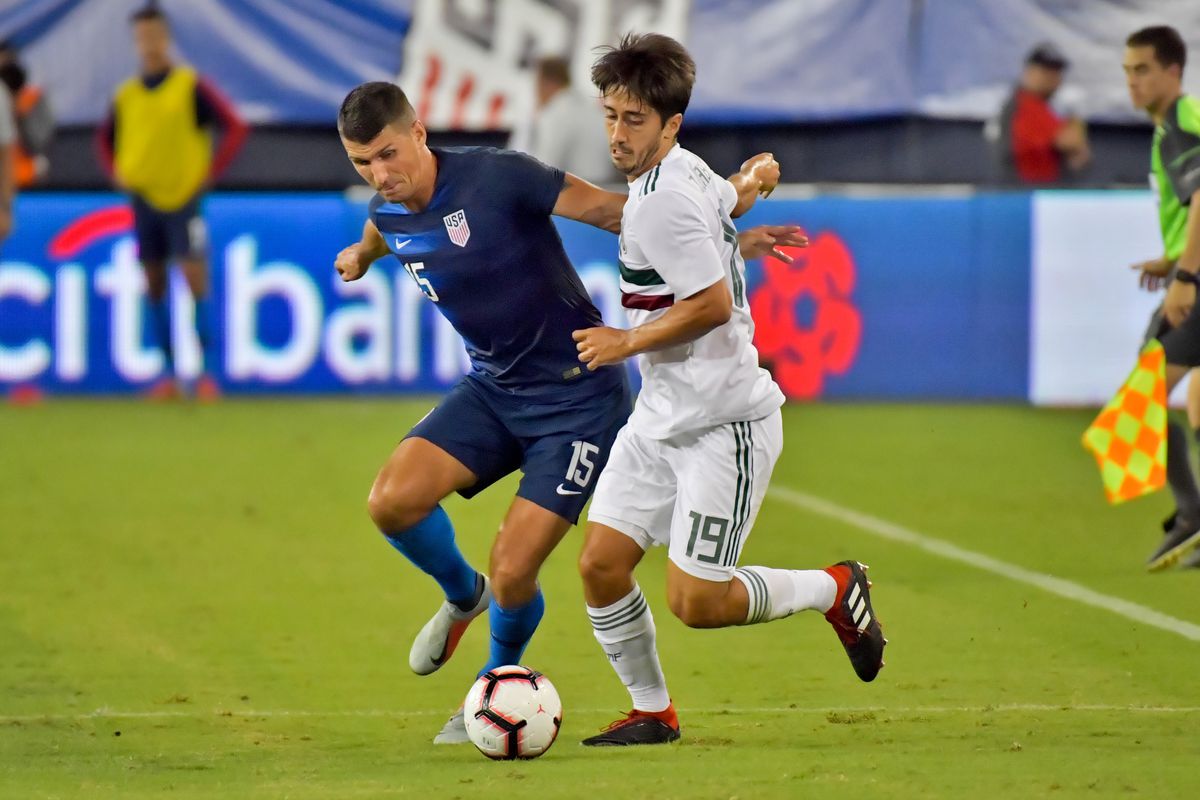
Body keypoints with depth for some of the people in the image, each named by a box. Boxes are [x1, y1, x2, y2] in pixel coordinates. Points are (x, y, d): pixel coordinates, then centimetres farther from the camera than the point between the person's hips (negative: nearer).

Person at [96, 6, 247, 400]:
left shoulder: (191, 87, -5)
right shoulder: (126, 96, 8)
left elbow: (235, 128, -6)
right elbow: (106, 138, 25)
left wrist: (210, 172, -9)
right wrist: (117, 173, 10)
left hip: (183, 199, -4)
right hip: (144, 200, 4)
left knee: (195, 279, -12)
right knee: (155, 285, 4)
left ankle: (207, 371, -8)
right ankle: (168, 374, 10)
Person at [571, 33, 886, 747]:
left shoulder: (662, 202, -22)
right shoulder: (689, 172, 5)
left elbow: (714, 304, -24)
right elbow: (737, 194, 25)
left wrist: (628, 342, -14)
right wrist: (756, 178, 47)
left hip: (724, 425, -9)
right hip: (660, 418, 9)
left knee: (696, 602, -8)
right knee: (601, 564, 1)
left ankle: (834, 589, 16)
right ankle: (652, 711, 18)